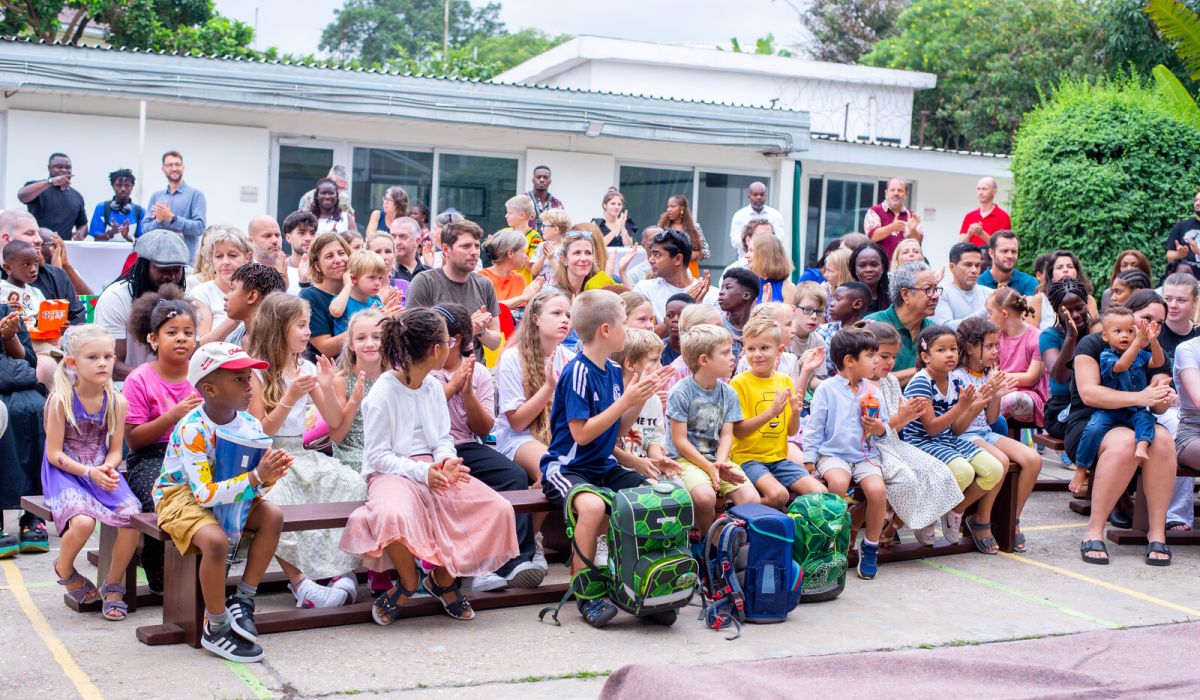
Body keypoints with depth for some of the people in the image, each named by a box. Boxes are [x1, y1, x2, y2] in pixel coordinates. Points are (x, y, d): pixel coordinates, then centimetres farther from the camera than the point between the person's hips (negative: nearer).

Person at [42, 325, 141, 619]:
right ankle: (64, 571, 5)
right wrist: (89, 472, -21)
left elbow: (115, 450, 5)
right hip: (64, 473, -4)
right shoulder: (61, 399, -11)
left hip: (101, 471, 4)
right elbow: (54, 454, -10)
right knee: (83, 521, -32)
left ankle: (113, 587, 2)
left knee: (132, 518, -22)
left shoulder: (116, 402, 0)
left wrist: (108, 468, -17)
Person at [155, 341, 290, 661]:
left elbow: (256, 489, -3)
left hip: (225, 493, 7)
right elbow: (205, 494, -33)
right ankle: (215, 628, -13)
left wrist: (268, 477, -28)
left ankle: (243, 599, 1)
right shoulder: (192, 430, -27)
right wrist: (255, 477, -39)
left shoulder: (251, 425, -7)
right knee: (216, 540, -33)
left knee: (273, 516, -13)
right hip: (180, 496, -7)